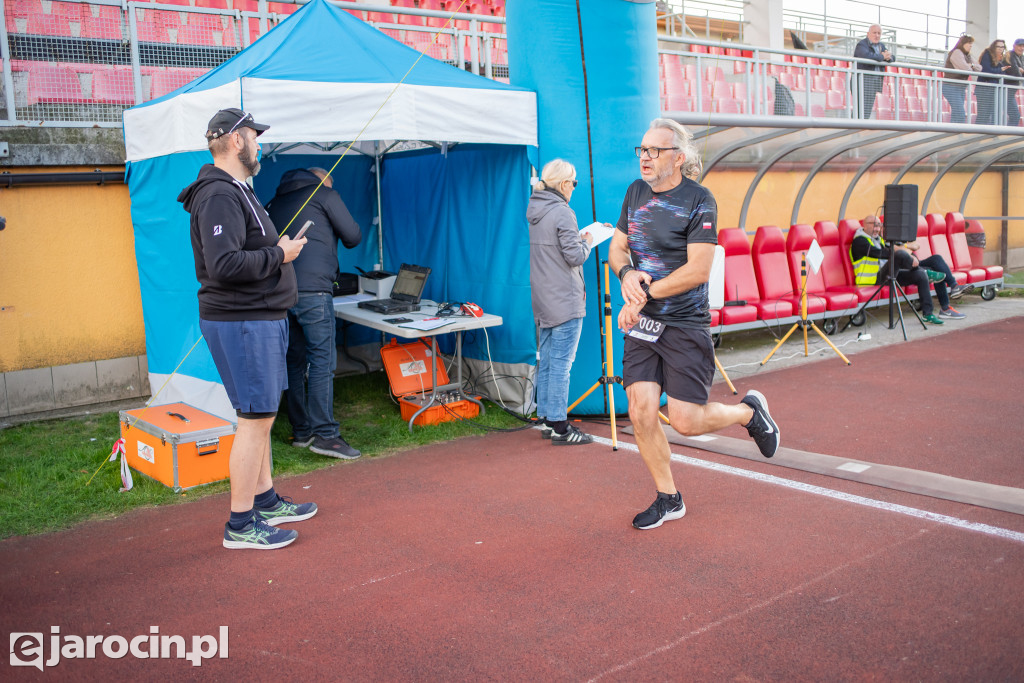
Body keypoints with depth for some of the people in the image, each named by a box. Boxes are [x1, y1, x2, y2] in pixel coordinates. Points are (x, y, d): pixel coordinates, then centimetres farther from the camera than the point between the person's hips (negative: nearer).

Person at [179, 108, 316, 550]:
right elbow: (224, 264, -27)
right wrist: (279, 255, -17)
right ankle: (240, 525, 3)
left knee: (261, 415, 17)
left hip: (258, 319, 11)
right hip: (242, 323, -11)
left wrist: (278, 248, 11)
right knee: (255, 418, -6)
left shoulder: (234, 191, 19)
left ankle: (264, 501, 30)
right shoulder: (220, 195, -17)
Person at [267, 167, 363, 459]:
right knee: (323, 360, -6)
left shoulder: (274, 202, 24)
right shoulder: (324, 193, 7)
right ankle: (324, 433, -9)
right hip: (312, 289, -7)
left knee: (295, 361, 11)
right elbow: (353, 237, 7)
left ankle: (301, 431, 15)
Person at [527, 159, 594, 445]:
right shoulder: (562, 213, -15)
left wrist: (579, 237, 17)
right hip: (565, 301, -9)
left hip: (543, 301, 9)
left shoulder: (535, 210, 11)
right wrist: (587, 242, 3)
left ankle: (546, 418, 20)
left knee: (546, 361, 13)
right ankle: (558, 426, 0)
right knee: (561, 362, -5)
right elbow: (574, 256, -16)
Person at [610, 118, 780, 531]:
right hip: (640, 324, 5)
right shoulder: (635, 193, 10)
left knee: (686, 421, -5)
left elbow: (698, 270, -17)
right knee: (641, 412, -2)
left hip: (685, 326, -5)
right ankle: (668, 499, 17)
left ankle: (749, 411, 26)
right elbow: (617, 247, 14)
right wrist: (627, 273, -8)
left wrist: (646, 293, -17)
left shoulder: (698, 200, -10)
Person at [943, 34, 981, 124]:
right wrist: (971, 69, 3)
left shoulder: (967, 56, 20)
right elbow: (965, 68, -20)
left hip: (961, 88, 9)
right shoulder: (956, 52, -8)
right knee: (960, 114, -18)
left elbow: (979, 68, 15)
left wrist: (972, 65, -6)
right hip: (952, 87, -9)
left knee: (955, 116, 5)